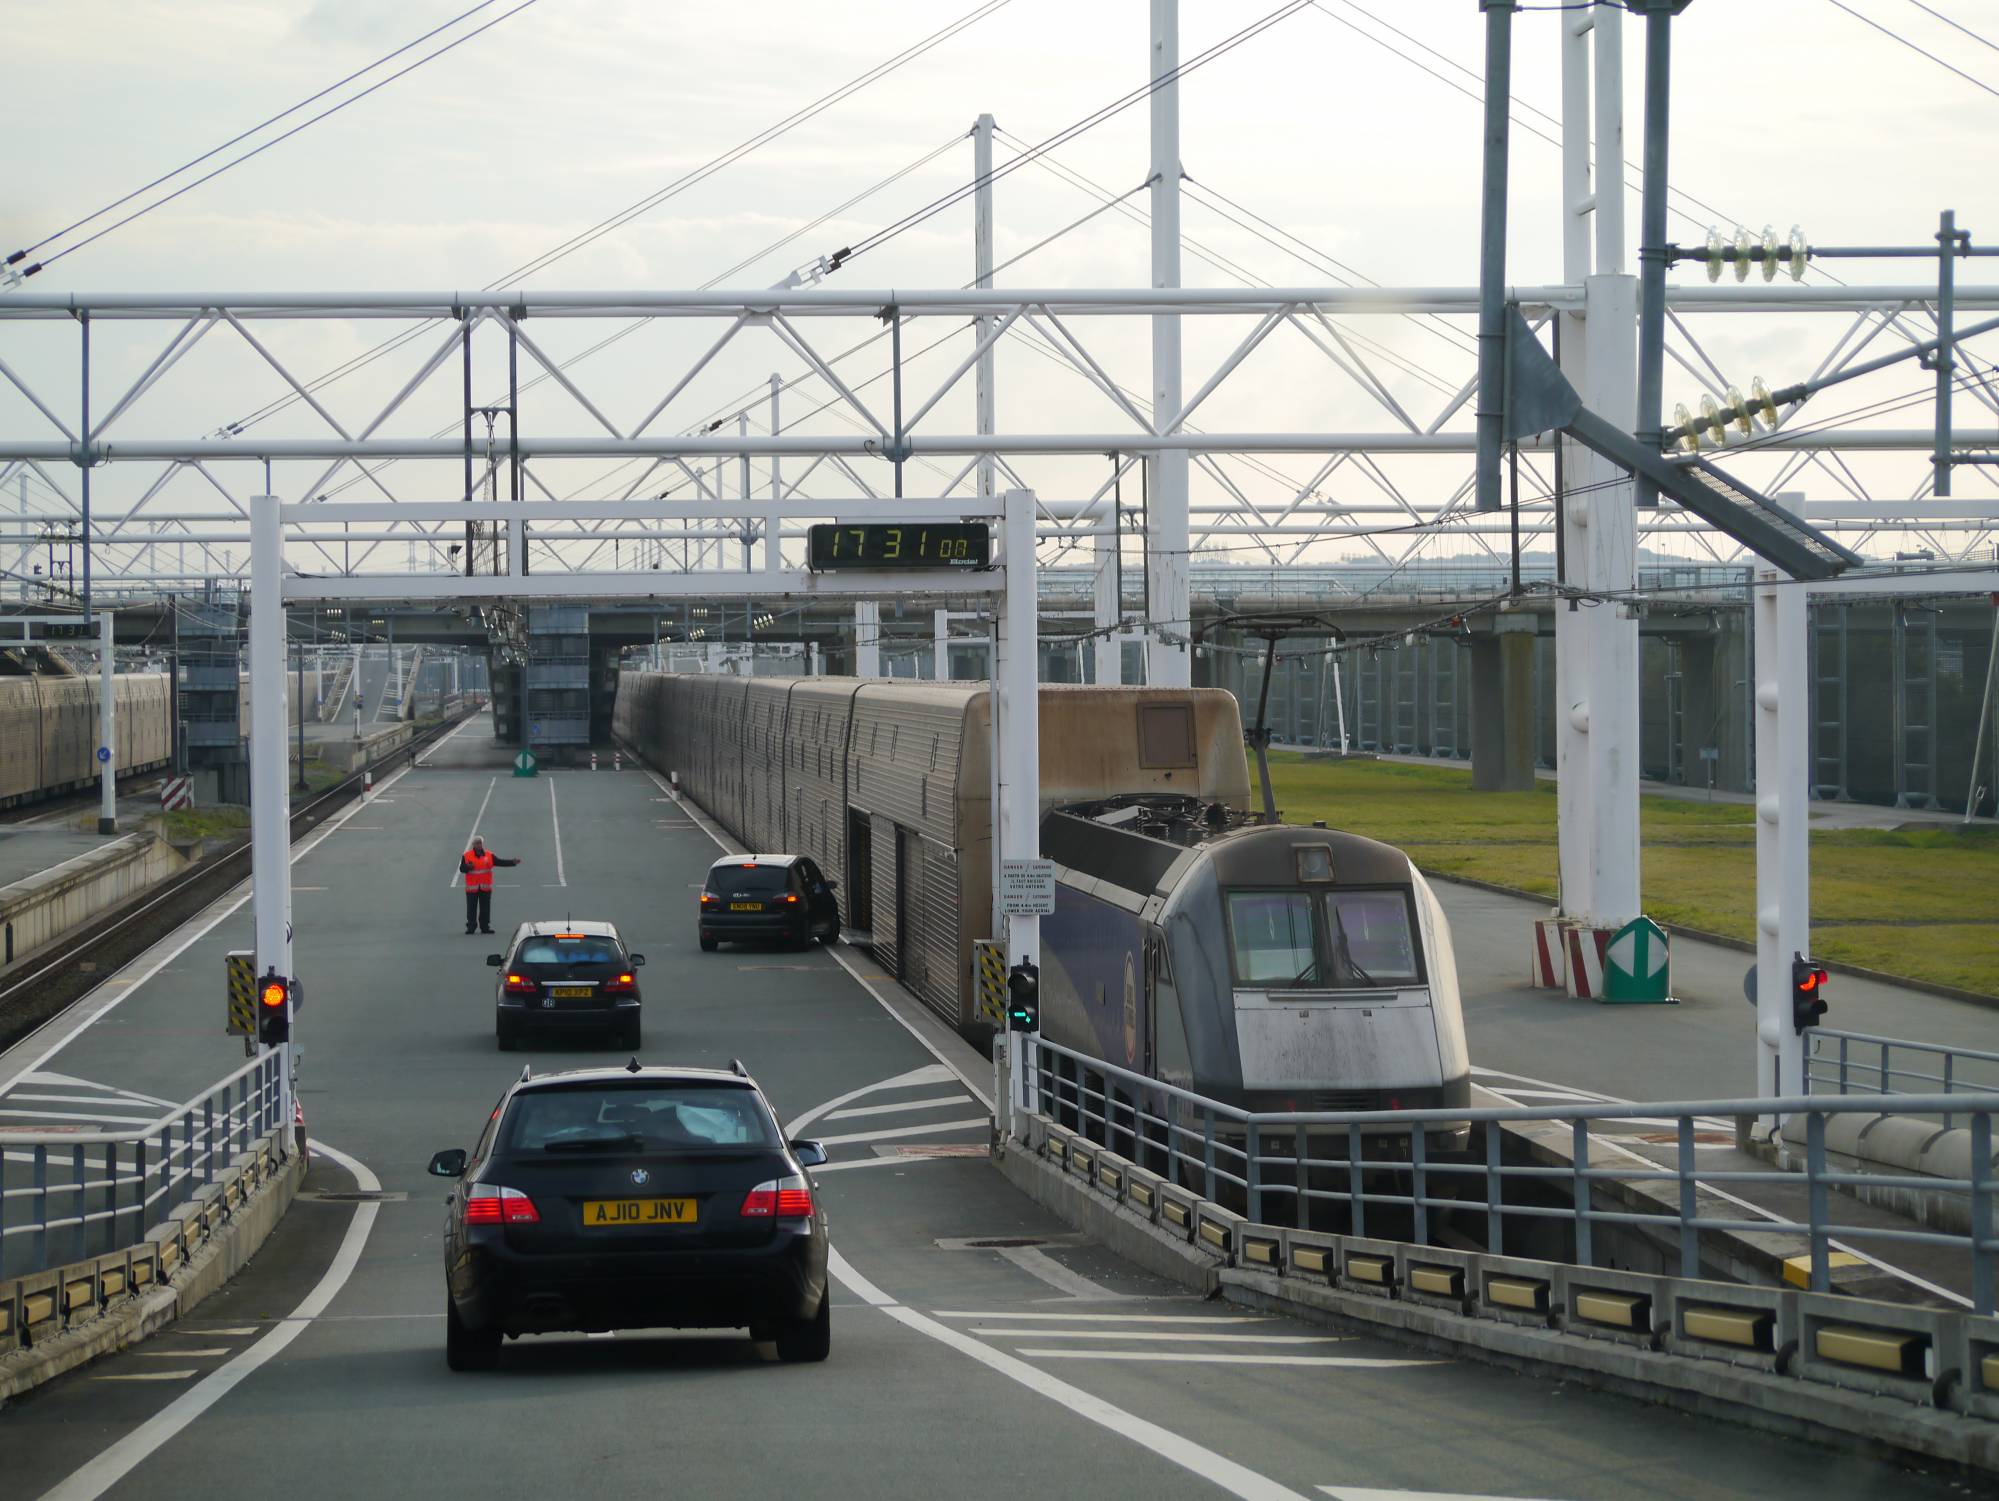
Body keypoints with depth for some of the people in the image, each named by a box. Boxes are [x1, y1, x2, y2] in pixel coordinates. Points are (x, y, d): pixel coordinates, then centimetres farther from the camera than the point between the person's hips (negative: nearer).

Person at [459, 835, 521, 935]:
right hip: (472, 888, -2)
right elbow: (462, 869, -1)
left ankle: (485, 927, 11)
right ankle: (471, 927, 6)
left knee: (485, 908, 5)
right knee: (471, 908, 0)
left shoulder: (489, 855, 6)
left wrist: (512, 862, -3)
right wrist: (468, 867, -23)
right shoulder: (466, 856, 0)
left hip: (485, 887, 2)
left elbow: (500, 862, 6)